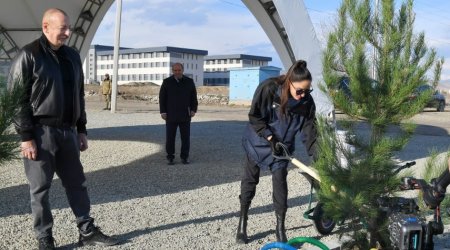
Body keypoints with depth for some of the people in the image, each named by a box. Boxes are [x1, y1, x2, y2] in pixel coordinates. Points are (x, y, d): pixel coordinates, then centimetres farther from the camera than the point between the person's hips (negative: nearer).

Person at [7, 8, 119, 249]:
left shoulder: (72, 56, 11)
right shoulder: (28, 55, -8)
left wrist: (81, 130, 13)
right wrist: (26, 137, -14)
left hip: (67, 131, 6)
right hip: (40, 132, -6)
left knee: (76, 183, 11)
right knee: (40, 188, 4)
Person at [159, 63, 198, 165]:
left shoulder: (189, 82, 2)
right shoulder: (167, 82, 0)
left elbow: (194, 97, 6)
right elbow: (162, 97, 1)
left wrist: (193, 110, -4)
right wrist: (163, 112, -5)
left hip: (185, 115, 1)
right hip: (171, 116, -1)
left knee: (185, 137, 2)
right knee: (170, 137, 1)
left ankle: (184, 157, 13)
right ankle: (170, 157, 11)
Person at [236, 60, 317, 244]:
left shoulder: (307, 102, -17)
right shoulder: (268, 88, -26)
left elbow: (310, 131, -14)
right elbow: (254, 116, -18)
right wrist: (269, 137, -24)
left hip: (282, 146, 2)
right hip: (258, 142, -1)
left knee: (280, 184, -4)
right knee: (249, 181, 8)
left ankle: (280, 228, 9)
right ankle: (242, 223, 22)